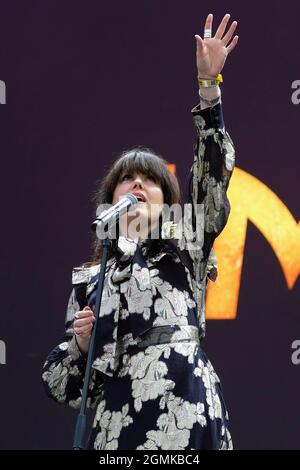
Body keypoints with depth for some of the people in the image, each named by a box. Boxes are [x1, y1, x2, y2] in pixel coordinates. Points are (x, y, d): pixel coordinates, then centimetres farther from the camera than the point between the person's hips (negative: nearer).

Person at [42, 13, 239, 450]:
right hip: (120, 426, 1)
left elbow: (212, 174, 2)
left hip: (190, 415, -1)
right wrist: (80, 343, -6)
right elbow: (63, 384, 15)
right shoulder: (89, 278, 17)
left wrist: (209, 84, -5)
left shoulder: (185, 251, 14)